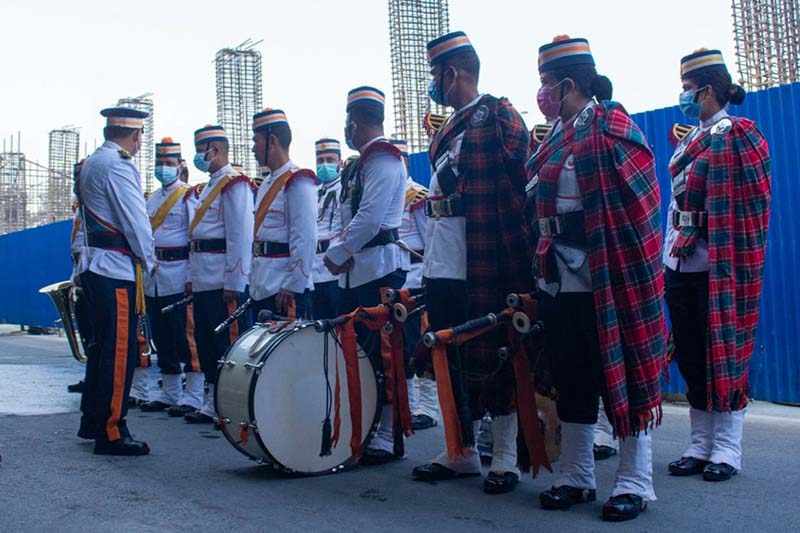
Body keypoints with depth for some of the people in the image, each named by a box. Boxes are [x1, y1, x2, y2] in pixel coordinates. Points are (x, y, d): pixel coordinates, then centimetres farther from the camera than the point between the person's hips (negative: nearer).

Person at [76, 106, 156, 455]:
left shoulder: (90, 164, 15)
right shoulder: (118, 167, -14)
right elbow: (136, 220, -16)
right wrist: (149, 261, -1)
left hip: (94, 266, 10)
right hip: (117, 271, -10)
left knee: (103, 347, 18)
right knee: (120, 352, -4)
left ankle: (92, 422, 27)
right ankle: (111, 433, 1)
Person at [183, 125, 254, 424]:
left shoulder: (235, 185, -10)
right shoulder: (206, 189, 20)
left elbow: (241, 236, -17)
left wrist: (233, 284, -21)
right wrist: (192, 277, 17)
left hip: (223, 282, -10)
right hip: (202, 281, 10)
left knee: (227, 343, -4)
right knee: (206, 342, 13)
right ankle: (213, 404, 22)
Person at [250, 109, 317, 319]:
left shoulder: (298, 182, -12)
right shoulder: (267, 184, 17)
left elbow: (305, 241, -19)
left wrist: (291, 287, -21)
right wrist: (254, 283, 18)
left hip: (285, 290, -9)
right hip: (262, 289, 9)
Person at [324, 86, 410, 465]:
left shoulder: (383, 159, -9)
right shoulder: (359, 164, 21)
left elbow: (370, 218, -19)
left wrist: (336, 255, -10)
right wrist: (338, 252, 0)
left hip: (379, 269, -9)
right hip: (354, 273, 9)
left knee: (381, 355, -5)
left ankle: (388, 438, 3)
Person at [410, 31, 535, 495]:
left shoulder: (499, 117, -6)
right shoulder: (450, 126, 17)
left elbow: (518, 189, -10)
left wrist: (514, 260, -12)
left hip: (482, 264, -8)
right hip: (442, 262, 8)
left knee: (489, 352, 1)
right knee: (451, 355, 12)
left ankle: (505, 457, 13)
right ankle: (462, 451, 25)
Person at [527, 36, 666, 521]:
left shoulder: (611, 129, -8)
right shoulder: (557, 137, 14)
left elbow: (636, 209, -12)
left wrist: (626, 276, -12)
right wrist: (541, 268, 11)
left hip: (607, 282, -7)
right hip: (560, 282, 8)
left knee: (621, 375, 2)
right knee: (571, 381, 12)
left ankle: (635, 482, 12)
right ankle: (576, 478, 23)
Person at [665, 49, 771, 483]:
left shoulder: (735, 136, -7)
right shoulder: (691, 139, 16)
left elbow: (743, 207, -12)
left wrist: (727, 263, -16)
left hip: (716, 266, -8)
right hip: (680, 267, 8)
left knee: (723, 352, -1)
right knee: (690, 357, 10)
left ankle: (727, 449, 8)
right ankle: (700, 444, 19)